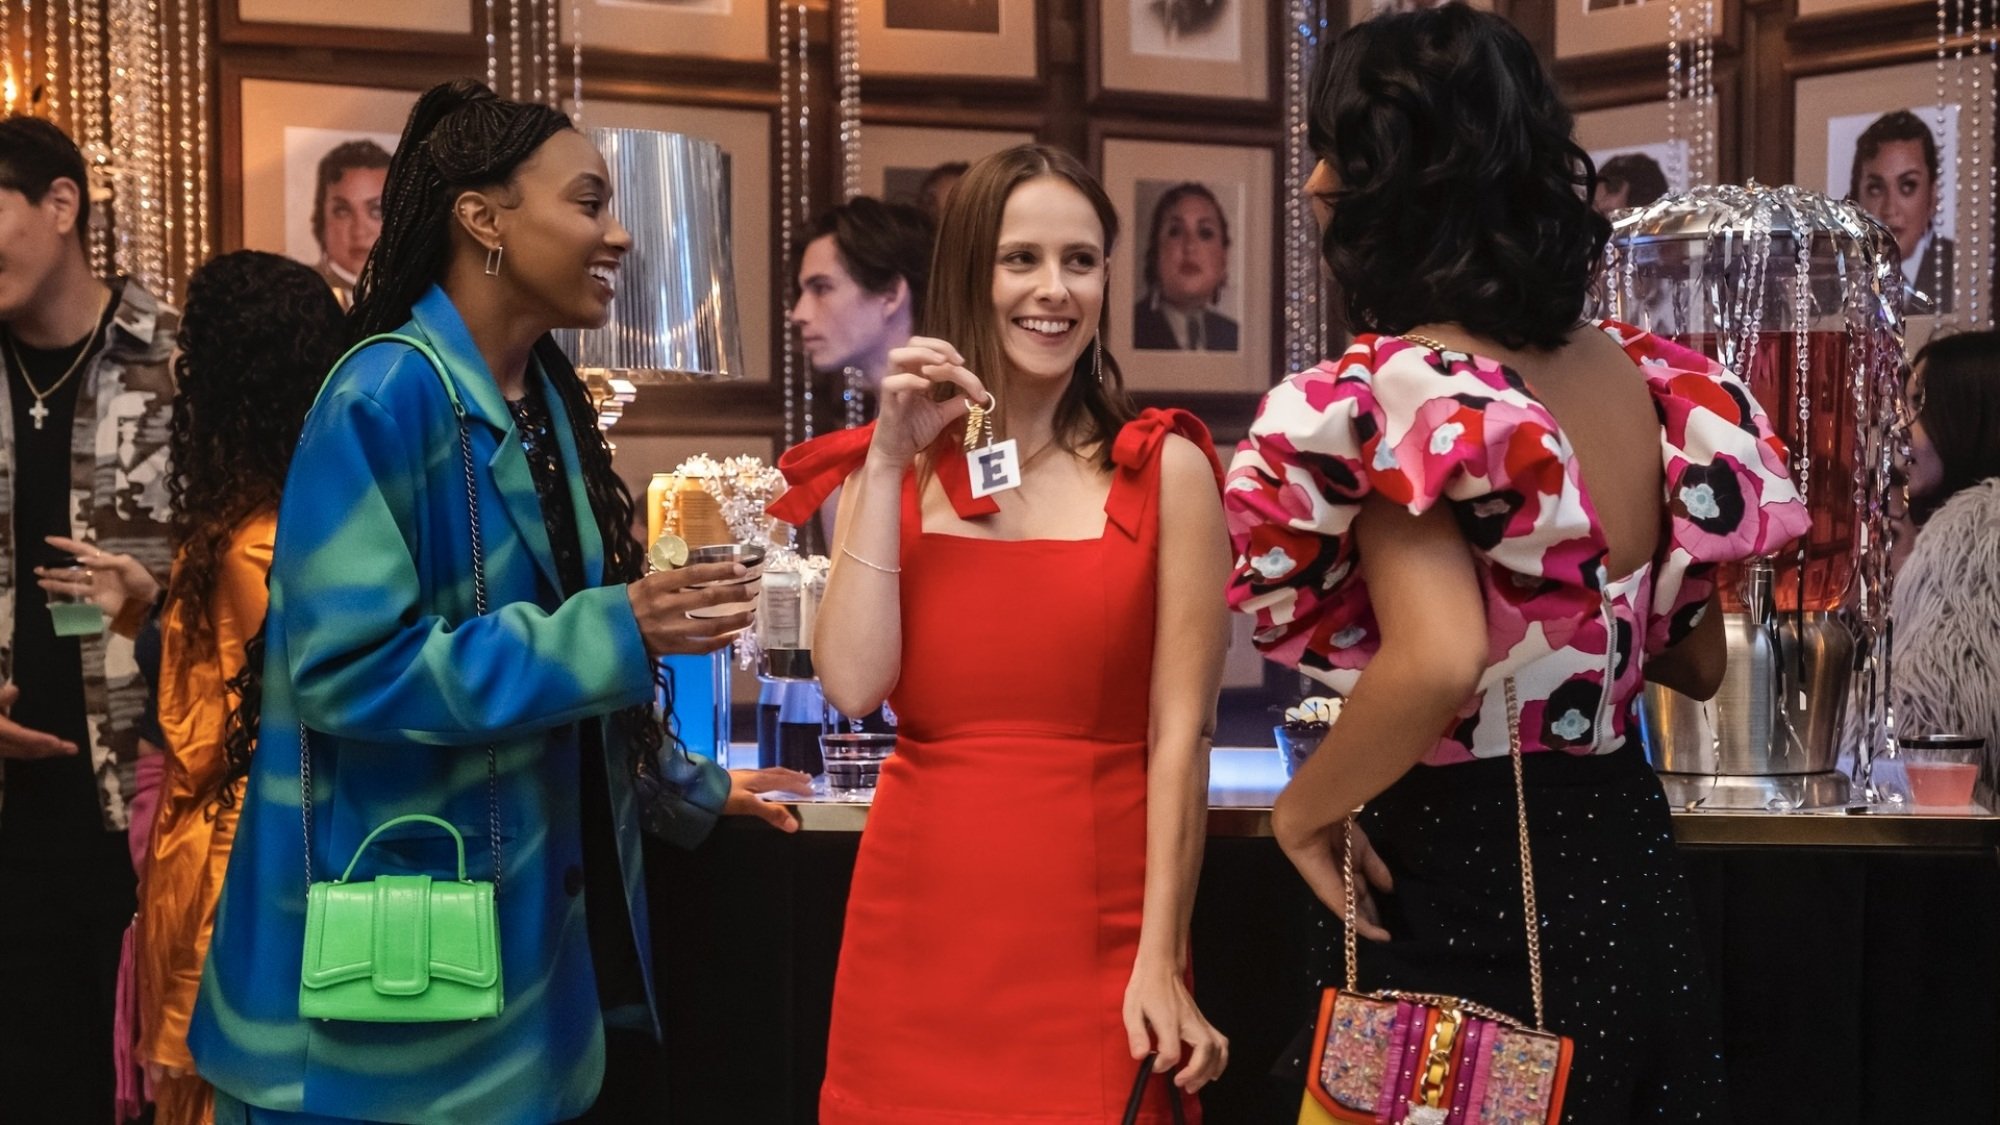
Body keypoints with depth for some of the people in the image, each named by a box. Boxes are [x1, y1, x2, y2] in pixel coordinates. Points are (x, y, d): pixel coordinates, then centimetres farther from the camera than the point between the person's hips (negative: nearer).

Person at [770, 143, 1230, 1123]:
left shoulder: (1166, 472, -1)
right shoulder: (888, 469, 7)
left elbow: (1180, 732, -5)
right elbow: (852, 686, -8)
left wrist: (1159, 961, -11)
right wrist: (891, 464, -9)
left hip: (1097, 926, -2)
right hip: (921, 919, 2)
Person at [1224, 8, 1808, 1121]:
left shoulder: (1390, 390, -18)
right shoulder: (1645, 375, 3)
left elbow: (1437, 663, -32)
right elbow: (1699, 663, 12)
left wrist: (1305, 807, -16)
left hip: (1463, 897, -7)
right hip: (1631, 865, 7)